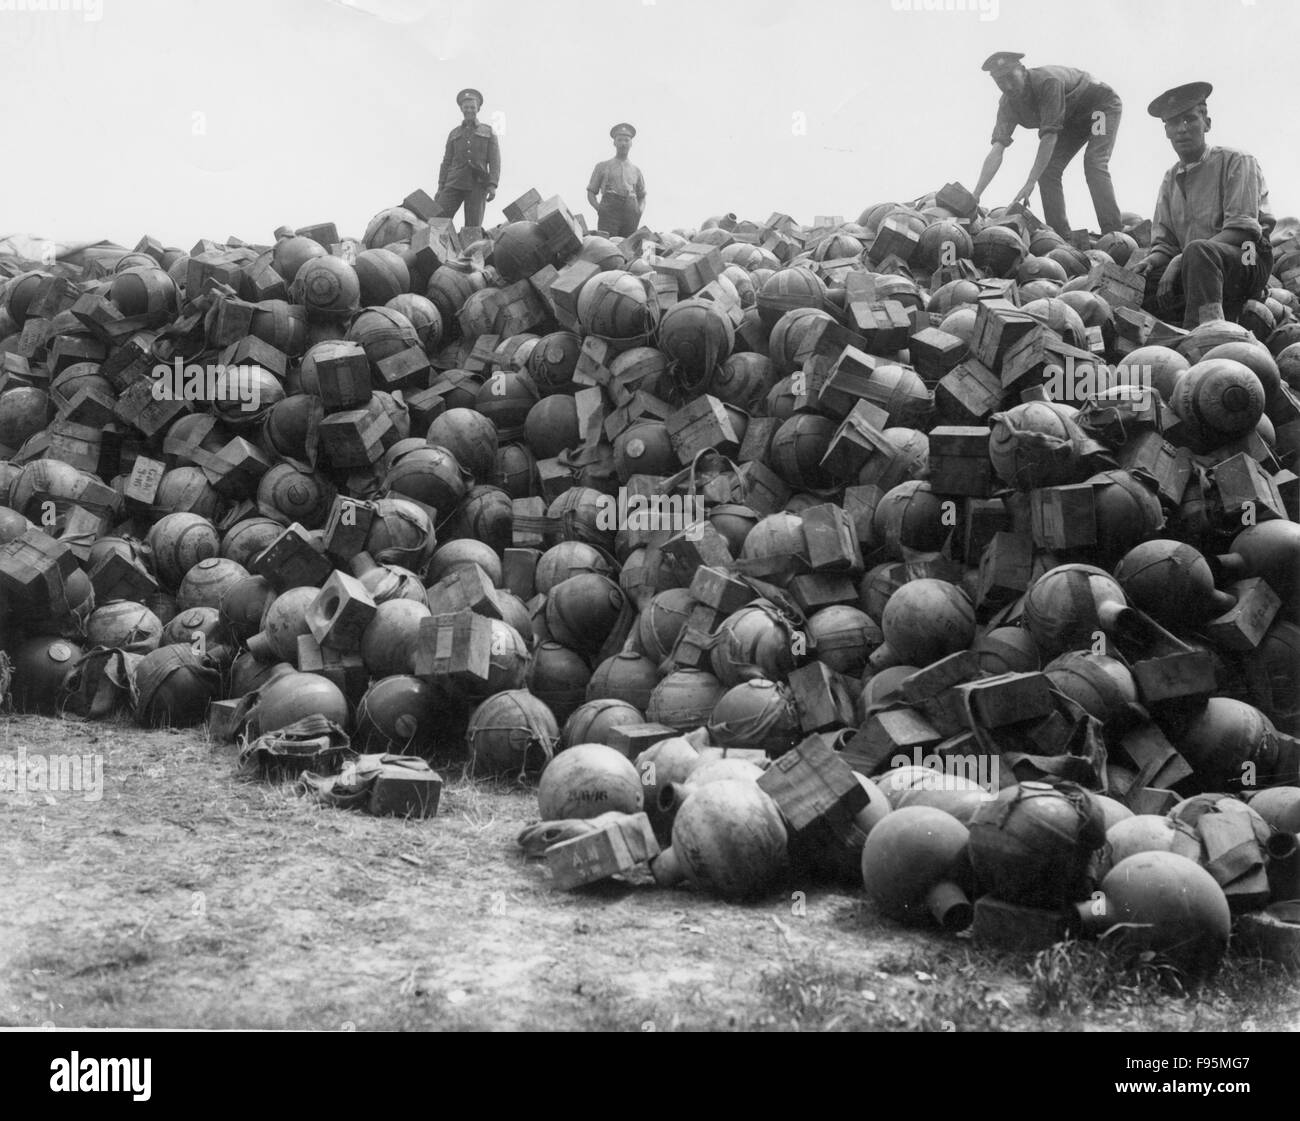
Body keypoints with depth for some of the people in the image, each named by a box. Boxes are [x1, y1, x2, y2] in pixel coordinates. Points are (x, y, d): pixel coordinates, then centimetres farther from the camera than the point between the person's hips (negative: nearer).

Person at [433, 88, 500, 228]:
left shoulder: (488, 132, 15)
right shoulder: (454, 134, 21)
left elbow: (495, 161, 5)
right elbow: (447, 162, 18)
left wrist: (493, 185, -10)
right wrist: (440, 188, 6)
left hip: (477, 185, -2)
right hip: (455, 183, 2)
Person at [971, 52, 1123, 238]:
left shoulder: (1048, 82, -38)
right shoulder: (1008, 104, -17)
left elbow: (1049, 137, -41)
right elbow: (997, 150, -23)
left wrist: (1030, 184, -45)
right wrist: (975, 195, -34)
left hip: (1103, 104, -7)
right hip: (1073, 120, 7)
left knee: (1094, 162, -26)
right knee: (1047, 170, -7)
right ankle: (1061, 237, -3)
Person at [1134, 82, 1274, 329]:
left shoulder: (1235, 161, -1)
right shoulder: (1170, 179, 18)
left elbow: (1242, 230, -13)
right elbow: (1164, 243, 16)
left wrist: (1181, 260, -23)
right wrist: (1151, 261, -11)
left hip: (1247, 264, -5)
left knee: (1198, 250, -39)